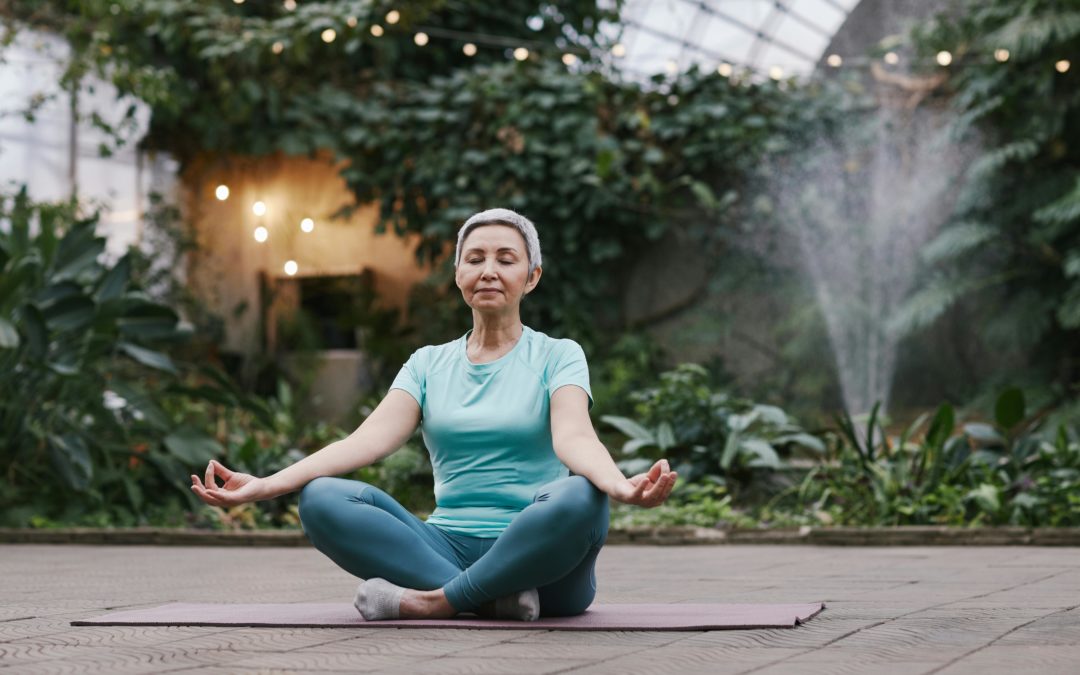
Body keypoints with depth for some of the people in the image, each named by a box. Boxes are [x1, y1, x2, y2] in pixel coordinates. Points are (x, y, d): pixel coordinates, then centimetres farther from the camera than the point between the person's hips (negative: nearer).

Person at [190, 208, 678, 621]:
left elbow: (573, 436, -14)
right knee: (321, 499, -20)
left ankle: (432, 602, -25)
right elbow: (370, 439, -1)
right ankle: (495, 598, -27)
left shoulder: (558, 356, 6)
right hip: (448, 549, 3)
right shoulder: (429, 364, 15)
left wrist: (620, 486, -40)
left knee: (579, 499, -37)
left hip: (539, 558, -3)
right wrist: (264, 486, -18)